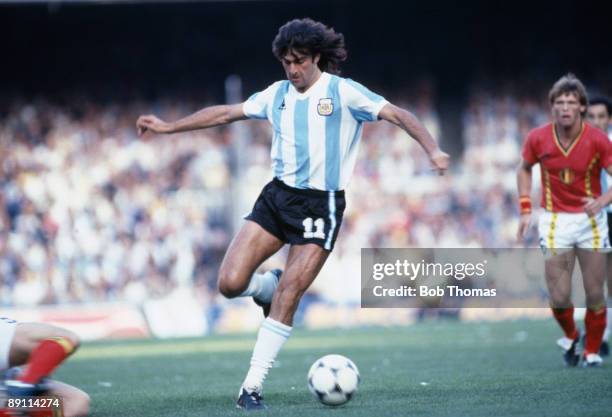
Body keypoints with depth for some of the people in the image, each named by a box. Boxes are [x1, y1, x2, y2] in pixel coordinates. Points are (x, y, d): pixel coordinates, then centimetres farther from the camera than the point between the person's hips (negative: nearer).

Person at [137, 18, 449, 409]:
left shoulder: (343, 92, -5)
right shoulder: (277, 94, 10)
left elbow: (400, 115, -10)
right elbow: (225, 113, 20)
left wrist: (433, 150, -25)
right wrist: (169, 127, 21)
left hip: (321, 204, -5)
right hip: (277, 196, 5)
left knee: (287, 296, -12)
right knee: (230, 283, -9)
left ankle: (253, 387, -4)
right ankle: (269, 285, 27)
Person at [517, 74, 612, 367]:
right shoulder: (538, 139, -7)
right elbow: (524, 169, 12)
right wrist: (526, 209, 7)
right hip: (555, 221, 1)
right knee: (559, 297, -5)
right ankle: (570, 337, 26)